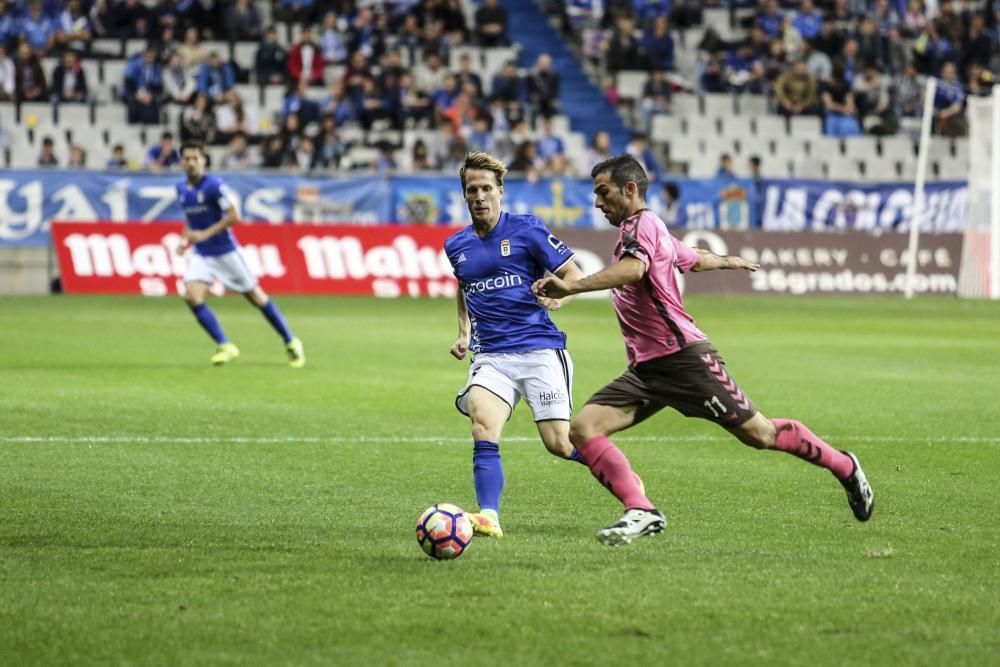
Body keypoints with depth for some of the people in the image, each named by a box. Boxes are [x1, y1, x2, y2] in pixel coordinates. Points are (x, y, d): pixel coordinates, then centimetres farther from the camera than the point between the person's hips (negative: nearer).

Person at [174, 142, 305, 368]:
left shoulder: (213, 185, -16)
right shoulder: (182, 189, 4)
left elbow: (233, 216, -19)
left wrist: (205, 234, -24)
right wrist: (185, 239, 3)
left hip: (225, 251, -5)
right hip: (201, 254, 5)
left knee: (256, 296, 3)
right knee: (192, 296, -18)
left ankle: (291, 343, 18)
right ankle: (225, 347, -9)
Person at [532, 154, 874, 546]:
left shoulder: (642, 224, -9)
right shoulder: (651, 231, 20)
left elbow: (632, 269, -32)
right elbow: (695, 259, 38)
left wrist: (572, 287, -43)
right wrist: (727, 261, 61)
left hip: (682, 357, -9)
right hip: (646, 368, 10)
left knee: (759, 434, -2)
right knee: (583, 428, -10)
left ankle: (845, 467, 20)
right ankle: (641, 513, -20)